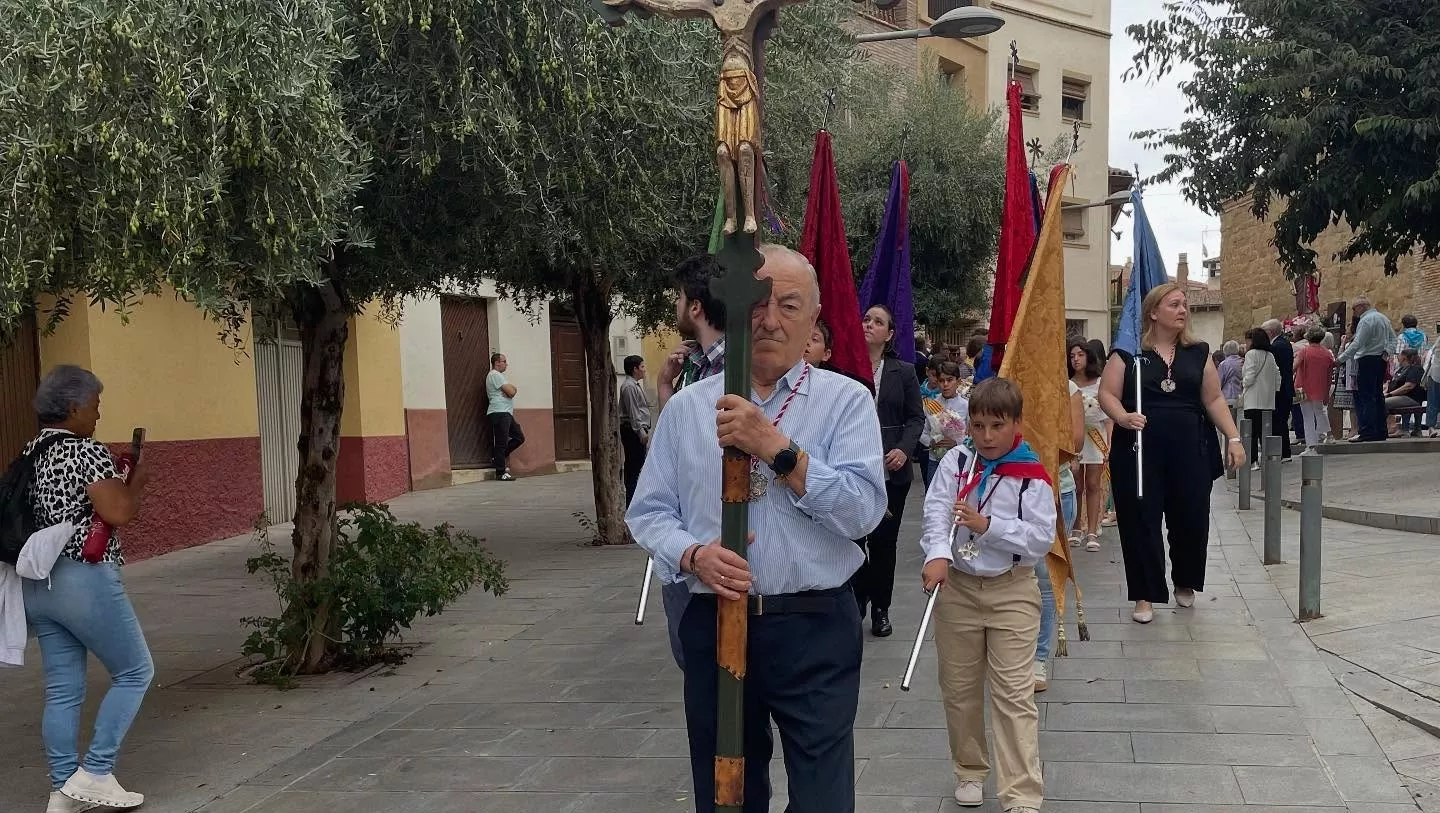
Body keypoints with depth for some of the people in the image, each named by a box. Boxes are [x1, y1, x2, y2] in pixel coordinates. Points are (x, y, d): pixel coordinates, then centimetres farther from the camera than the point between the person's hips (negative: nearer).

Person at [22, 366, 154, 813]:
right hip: (85, 581, -8)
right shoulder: (88, 450, -12)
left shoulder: (29, 453, 13)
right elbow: (117, 513, -21)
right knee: (135, 672, 6)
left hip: (36, 583, 8)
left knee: (63, 689, 12)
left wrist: (118, 505, 15)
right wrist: (137, 481, -1)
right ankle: (94, 773, 3)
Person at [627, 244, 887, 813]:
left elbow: (864, 509, -13)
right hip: (713, 627, 3)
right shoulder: (687, 408, 6)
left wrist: (777, 449, -20)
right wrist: (693, 555, -13)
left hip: (815, 629, -3)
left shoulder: (846, 400, -2)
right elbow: (648, 512, 7)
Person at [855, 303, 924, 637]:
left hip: (891, 471, 2)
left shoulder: (903, 372, 4)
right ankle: (857, 601, 17)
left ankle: (880, 609, 19)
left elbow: (916, 417, 6)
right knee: (854, 538, 1)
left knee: (884, 541, 8)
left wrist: (904, 449, -10)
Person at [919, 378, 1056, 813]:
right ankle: (969, 771, 32)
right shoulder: (955, 461, 0)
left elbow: (1040, 538, -12)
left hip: (1012, 591, -3)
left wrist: (986, 525, -21)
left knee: (1014, 694, -5)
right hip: (957, 586, 3)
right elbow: (936, 511, -13)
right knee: (959, 688, 13)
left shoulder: (1033, 475, -6)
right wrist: (938, 555, -32)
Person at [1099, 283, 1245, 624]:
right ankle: (1145, 596, 10)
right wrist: (1123, 418, -22)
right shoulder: (1128, 352, 0)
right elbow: (1107, 394, -3)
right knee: (1141, 521, -1)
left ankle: (1185, 583, 32)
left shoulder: (1198, 353, 11)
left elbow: (1214, 399, 12)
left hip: (1189, 451, 3)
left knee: (1192, 518, 7)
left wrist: (1233, 437, 4)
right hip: (1139, 451, -3)